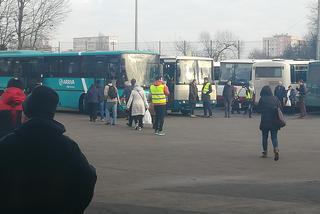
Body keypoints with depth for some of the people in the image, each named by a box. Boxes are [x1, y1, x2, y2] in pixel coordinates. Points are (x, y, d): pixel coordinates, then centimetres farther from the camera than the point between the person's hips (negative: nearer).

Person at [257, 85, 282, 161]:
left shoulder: (262, 99, -8)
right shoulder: (275, 98, 1)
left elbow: (259, 109, -2)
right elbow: (280, 108, 3)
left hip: (265, 121, -2)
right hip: (274, 121, 2)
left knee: (264, 137, 13)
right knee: (274, 137, 5)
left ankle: (265, 152, 18)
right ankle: (276, 150, -18)